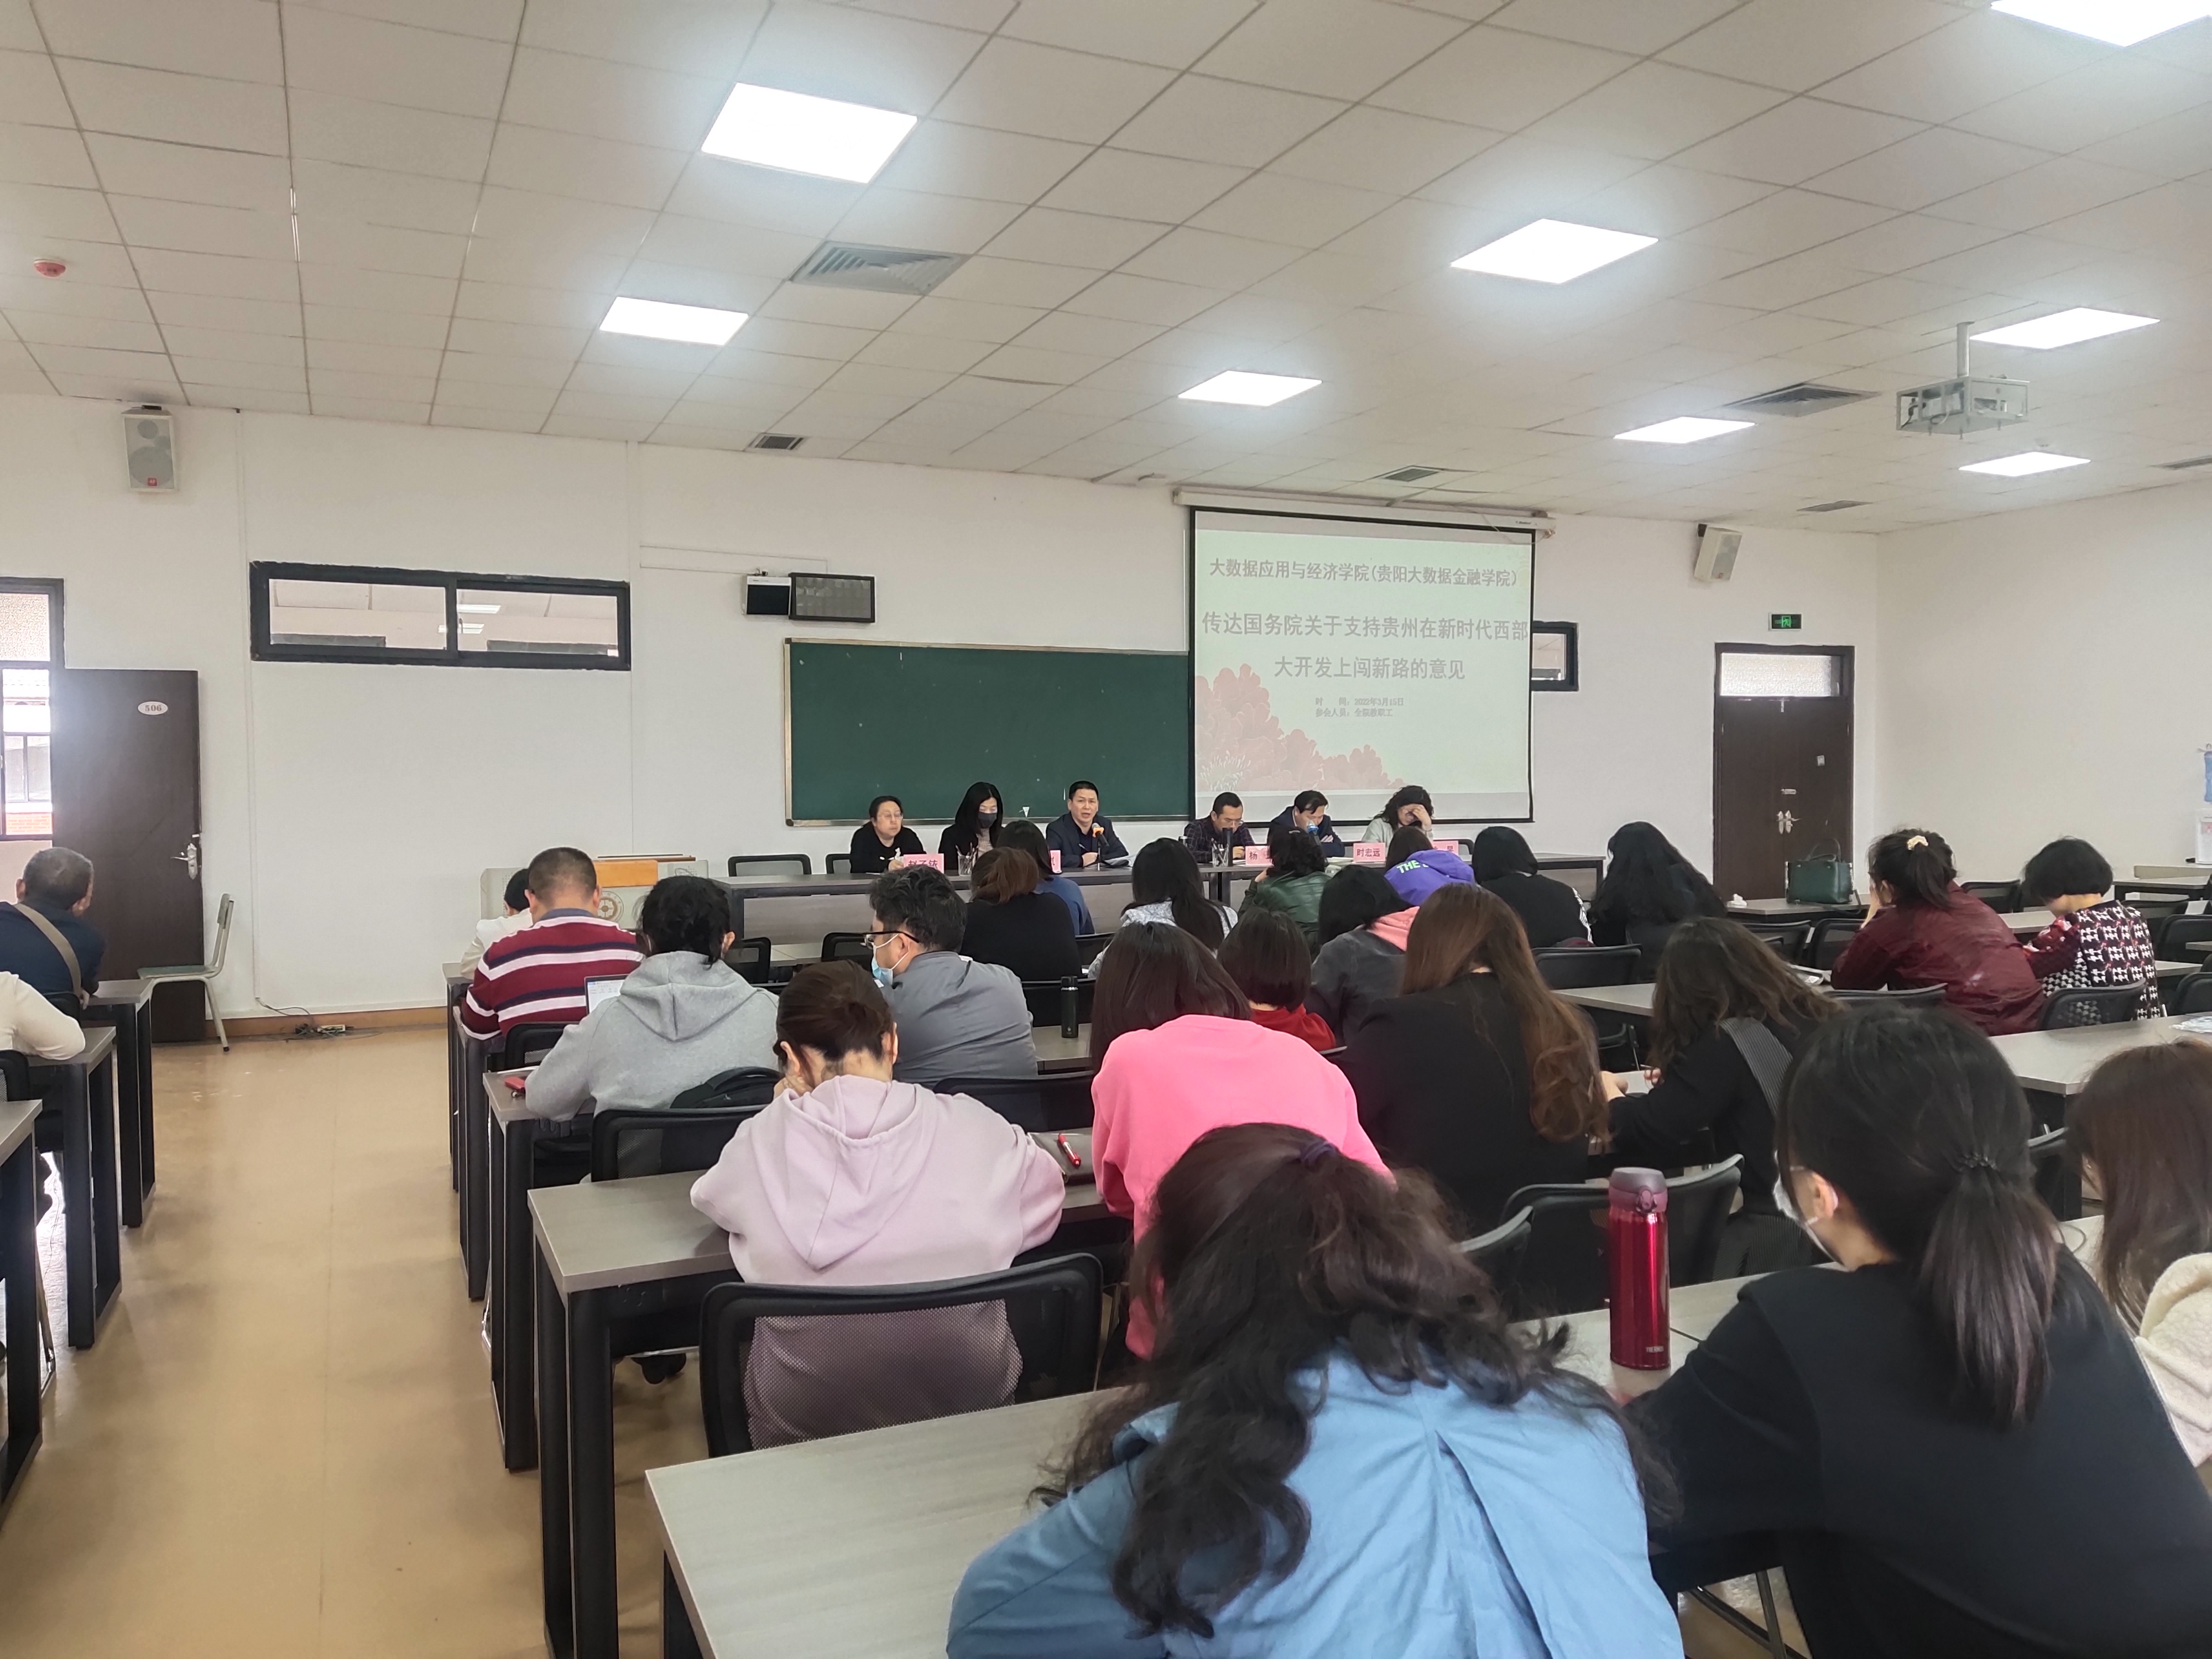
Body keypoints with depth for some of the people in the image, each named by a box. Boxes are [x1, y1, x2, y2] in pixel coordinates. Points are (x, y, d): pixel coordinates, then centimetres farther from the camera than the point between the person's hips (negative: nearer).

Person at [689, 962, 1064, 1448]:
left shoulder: (762, 1144, -16)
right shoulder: (975, 1130, -16)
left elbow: (711, 1198, 7)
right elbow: (1044, 1197, 5)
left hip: (804, 1426, 0)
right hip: (967, 1412, 0)